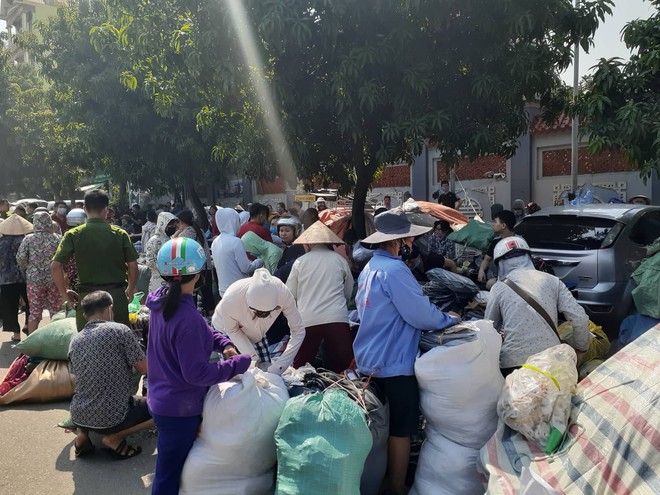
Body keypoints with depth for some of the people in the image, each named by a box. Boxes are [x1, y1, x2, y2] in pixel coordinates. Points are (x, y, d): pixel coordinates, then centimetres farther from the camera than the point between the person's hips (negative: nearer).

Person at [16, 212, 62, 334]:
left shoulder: (29, 239, -3)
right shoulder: (57, 238, -4)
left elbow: (20, 258, -7)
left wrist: (27, 270, 11)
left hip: (34, 279, 0)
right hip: (54, 279, 0)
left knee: (34, 312, 8)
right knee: (55, 311, 10)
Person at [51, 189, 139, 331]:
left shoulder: (73, 235, -2)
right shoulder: (120, 234, -1)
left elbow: (55, 266, -7)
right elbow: (133, 265, -2)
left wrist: (64, 294, 4)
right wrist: (130, 290, 12)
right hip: (117, 295, 1)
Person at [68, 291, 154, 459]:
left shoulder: (75, 341, 8)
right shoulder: (120, 330, -10)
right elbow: (144, 369, -7)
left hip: (79, 416, 6)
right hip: (112, 417, -6)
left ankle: (83, 434, 10)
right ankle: (115, 437, -1)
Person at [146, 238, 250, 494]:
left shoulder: (162, 300, -2)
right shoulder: (187, 318, -32)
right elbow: (198, 373, -28)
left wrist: (224, 343, -6)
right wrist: (241, 362, -20)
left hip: (163, 400, 9)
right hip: (180, 408, -9)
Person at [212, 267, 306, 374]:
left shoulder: (283, 293, -37)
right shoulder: (230, 301, -41)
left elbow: (298, 331, -26)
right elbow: (232, 331, -19)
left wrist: (277, 368, -31)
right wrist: (252, 358, -27)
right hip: (226, 333, -2)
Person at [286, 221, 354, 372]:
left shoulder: (300, 262, 5)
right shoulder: (340, 260, 6)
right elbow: (349, 293, 15)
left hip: (307, 320, 0)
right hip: (338, 319, 0)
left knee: (300, 370, 11)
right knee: (340, 369, 8)